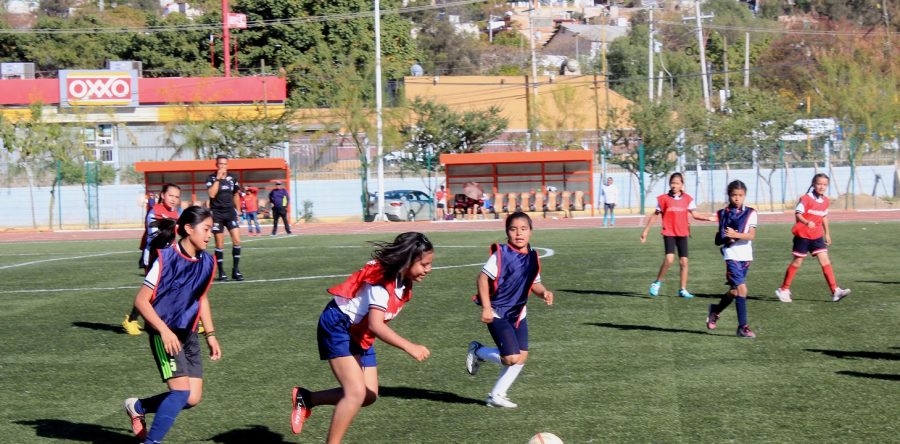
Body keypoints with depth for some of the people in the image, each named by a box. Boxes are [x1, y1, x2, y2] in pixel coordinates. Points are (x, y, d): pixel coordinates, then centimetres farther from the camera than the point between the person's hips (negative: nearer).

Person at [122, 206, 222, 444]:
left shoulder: (207, 262, 2)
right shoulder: (167, 259, -18)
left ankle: (138, 407, 23)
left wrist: (210, 335, 16)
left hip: (188, 334, 7)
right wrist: (164, 330, -24)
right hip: (165, 334, -7)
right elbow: (141, 300, -16)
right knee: (181, 390, -18)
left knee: (193, 397, 1)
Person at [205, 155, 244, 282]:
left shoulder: (232, 178, 5)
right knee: (219, 244, 0)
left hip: (230, 212, 3)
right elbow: (212, 194, -20)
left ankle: (235, 270, 1)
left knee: (237, 240, -8)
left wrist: (238, 211, 16)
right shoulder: (211, 178, -5)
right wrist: (218, 178, -19)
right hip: (217, 213, -3)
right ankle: (221, 272, 8)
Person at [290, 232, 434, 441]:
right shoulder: (381, 281, -29)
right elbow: (375, 325, -42)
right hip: (338, 327, -9)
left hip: (360, 334, 9)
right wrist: (409, 347, -49)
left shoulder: (402, 280, -3)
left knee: (369, 396, 5)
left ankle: (306, 398, 18)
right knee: (357, 393, -20)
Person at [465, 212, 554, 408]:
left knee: (522, 356, 3)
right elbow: (483, 277, -16)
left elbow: (534, 283, 14)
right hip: (498, 314, -7)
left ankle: (496, 395, 18)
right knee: (511, 358, -15)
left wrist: (544, 293, -9)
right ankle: (478, 351, 14)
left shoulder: (532, 257, 4)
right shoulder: (501, 254, -17)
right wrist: (486, 307, -21)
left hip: (518, 313, 7)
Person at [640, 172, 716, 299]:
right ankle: (657, 283, -3)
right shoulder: (664, 198, -3)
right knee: (669, 259, -20)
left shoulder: (687, 199, 3)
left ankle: (683, 290, 14)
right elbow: (655, 215, 5)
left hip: (682, 233, 3)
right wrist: (646, 231, 6)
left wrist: (708, 217, -3)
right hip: (669, 233, -3)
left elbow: (695, 214, 10)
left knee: (684, 261, 3)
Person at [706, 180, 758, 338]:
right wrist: (726, 238, -13)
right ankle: (743, 327, -11)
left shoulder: (750, 213, 1)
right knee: (741, 289, -15)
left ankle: (715, 310, 39)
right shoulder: (723, 214, 4)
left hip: (746, 256, 3)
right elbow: (718, 240, 8)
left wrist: (736, 235, -26)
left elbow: (751, 235, -11)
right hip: (732, 256, -3)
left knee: (735, 291, 13)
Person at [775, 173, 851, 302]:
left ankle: (835, 291, -10)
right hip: (803, 235, -5)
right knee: (797, 262, 3)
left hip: (817, 236, 5)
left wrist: (827, 233, 22)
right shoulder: (806, 198, -14)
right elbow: (797, 214, -19)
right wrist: (807, 222, -37)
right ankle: (783, 290, 18)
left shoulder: (825, 200, 6)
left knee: (825, 261, -6)